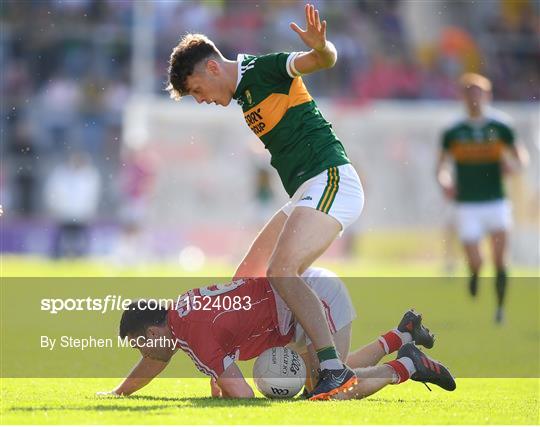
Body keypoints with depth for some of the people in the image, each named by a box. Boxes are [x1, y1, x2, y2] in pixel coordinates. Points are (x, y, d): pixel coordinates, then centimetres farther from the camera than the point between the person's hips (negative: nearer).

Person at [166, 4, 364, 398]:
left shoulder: (265, 70, -7)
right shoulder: (244, 94, 19)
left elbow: (324, 60, -23)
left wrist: (320, 46, -45)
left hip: (331, 180, -10)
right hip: (304, 193, 10)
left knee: (281, 271, -26)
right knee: (246, 279, 9)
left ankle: (335, 369, -31)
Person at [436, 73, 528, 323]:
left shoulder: (500, 127, 4)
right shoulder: (453, 132, 4)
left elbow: (521, 157, 10)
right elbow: (441, 166, 6)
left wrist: (513, 164, -13)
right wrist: (445, 182, -14)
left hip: (495, 202, 0)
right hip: (467, 205, 0)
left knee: (499, 258, -9)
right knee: (474, 261, -6)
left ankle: (500, 307, 3)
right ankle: (475, 275, 29)